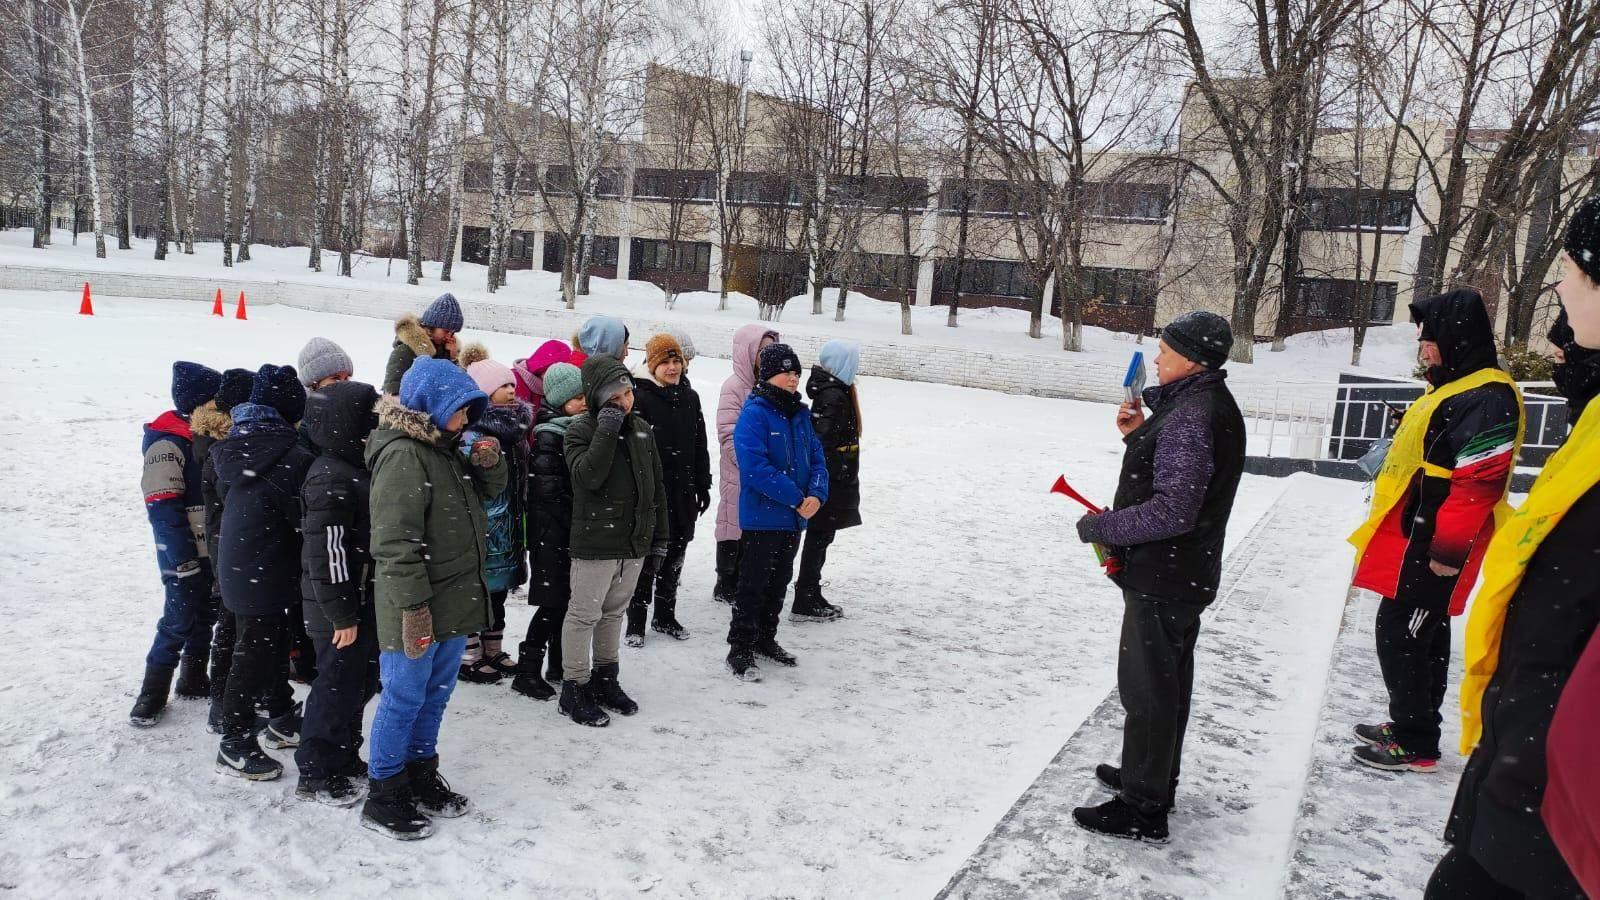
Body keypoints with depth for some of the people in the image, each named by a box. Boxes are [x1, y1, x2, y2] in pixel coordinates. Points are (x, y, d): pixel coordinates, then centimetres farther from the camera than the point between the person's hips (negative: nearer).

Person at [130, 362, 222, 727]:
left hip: (216, 550, 8)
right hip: (185, 556, -8)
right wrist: (184, 559, -21)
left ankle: (194, 678, 31)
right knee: (179, 622, -2)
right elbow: (163, 509, -21)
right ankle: (152, 694, 13)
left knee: (206, 616, 16)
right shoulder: (167, 445, -18)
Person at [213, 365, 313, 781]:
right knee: (254, 653, 1)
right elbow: (306, 519, -15)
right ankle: (236, 746, 10)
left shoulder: (235, 446, 5)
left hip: (237, 565, 9)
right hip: (264, 571, -9)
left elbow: (224, 493, 16)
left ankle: (282, 718, 36)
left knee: (270, 642, 21)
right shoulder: (291, 457, -21)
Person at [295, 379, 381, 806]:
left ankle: (344, 757, 34)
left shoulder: (356, 467, 10)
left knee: (358, 682, 19)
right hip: (339, 611, -10)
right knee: (337, 684, 2)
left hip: (362, 602, 10)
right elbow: (325, 552, -24)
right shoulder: (329, 478, -22)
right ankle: (316, 774, 17)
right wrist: (341, 615, -20)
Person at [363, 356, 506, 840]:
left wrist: (490, 462, -2)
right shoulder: (402, 455, -19)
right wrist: (413, 605, -24)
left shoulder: (444, 448, 11)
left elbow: (489, 490, 21)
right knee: (405, 698, 3)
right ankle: (383, 797, 18)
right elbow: (395, 540, -23)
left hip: (455, 601, 9)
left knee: (436, 694, 19)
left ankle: (420, 776, 34)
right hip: (417, 609, -9)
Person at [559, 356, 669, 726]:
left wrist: (660, 535, 13)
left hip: (635, 541, 6)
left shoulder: (641, 428, 8)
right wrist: (607, 432, -25)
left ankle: (605, 680, 30)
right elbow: (587, 477, -24)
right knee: (584, 614, 1)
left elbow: (656, 484, 13)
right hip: (595, 542, -6)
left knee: (614, 612, 17)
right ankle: (574, 689, 13)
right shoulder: (581, 429, -8)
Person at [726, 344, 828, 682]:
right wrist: (796, 498, -22)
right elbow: (755, 467, -23)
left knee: (779, 582, 18)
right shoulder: (754, 414, -14)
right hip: (762, 517, -7)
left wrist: (816, 494, -12)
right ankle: (741, 649, 12)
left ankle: (765, 639, 33)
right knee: (753, 584, 1)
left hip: (794, 518, 7)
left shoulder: (801, 414, 8)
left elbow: (817, 458, 8)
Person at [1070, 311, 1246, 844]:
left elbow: (1172, 511, -29)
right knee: (1168, 680, 22)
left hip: (1162, 579, -11)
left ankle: (1143, 809, 11)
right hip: (1186, 574, 11)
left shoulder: (1190, 417, -24)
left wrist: (1100, 527, -19)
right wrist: (1138, 436, 4)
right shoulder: (1209, 405, 10)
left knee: (1146, 686, -1)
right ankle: (1154, 775, 39)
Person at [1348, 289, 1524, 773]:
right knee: (1423, 637, 18)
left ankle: (1415, 746, 7)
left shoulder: (1486, 399, -20)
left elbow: (1479, 484, -25)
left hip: (1429, 551, -10)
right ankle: (1411, 726, 30)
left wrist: (1446, 551, -23)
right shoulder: (1453, 389, 14)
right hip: (1415, 541, 10)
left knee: (1400, 637, -4)